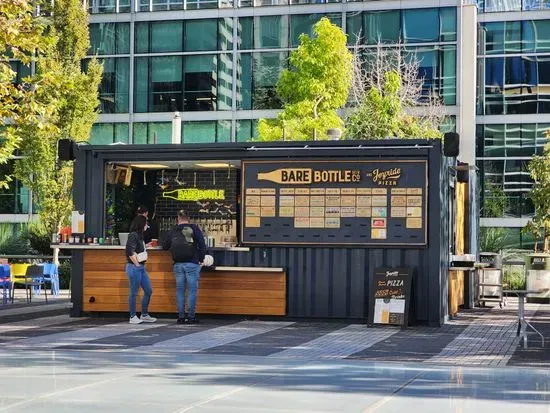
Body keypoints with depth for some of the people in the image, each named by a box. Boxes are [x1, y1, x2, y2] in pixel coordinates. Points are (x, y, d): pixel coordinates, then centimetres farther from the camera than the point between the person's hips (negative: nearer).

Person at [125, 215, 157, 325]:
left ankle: (144, 315, 21)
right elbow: (130, 252, -22)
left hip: (141, 267, 10)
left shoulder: (139, 235, 15)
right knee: (134, 293, -1)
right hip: (134, 267, -10)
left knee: (148, 291, 11)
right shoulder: (133, 235, -14)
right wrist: (137, 264, -16)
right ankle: (133, 317, 7)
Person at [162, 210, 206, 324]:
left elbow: (165, 247, 17)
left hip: (178, 264, 3)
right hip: (192, 264, -3)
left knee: (180, 291, 8)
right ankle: (191, 316, -1)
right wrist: (201, 259, 2)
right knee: (192, 290, 1)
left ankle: (181, 316, 7)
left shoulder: (173, 231, 9)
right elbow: (202, 245, -6)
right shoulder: (194, 229, 0)